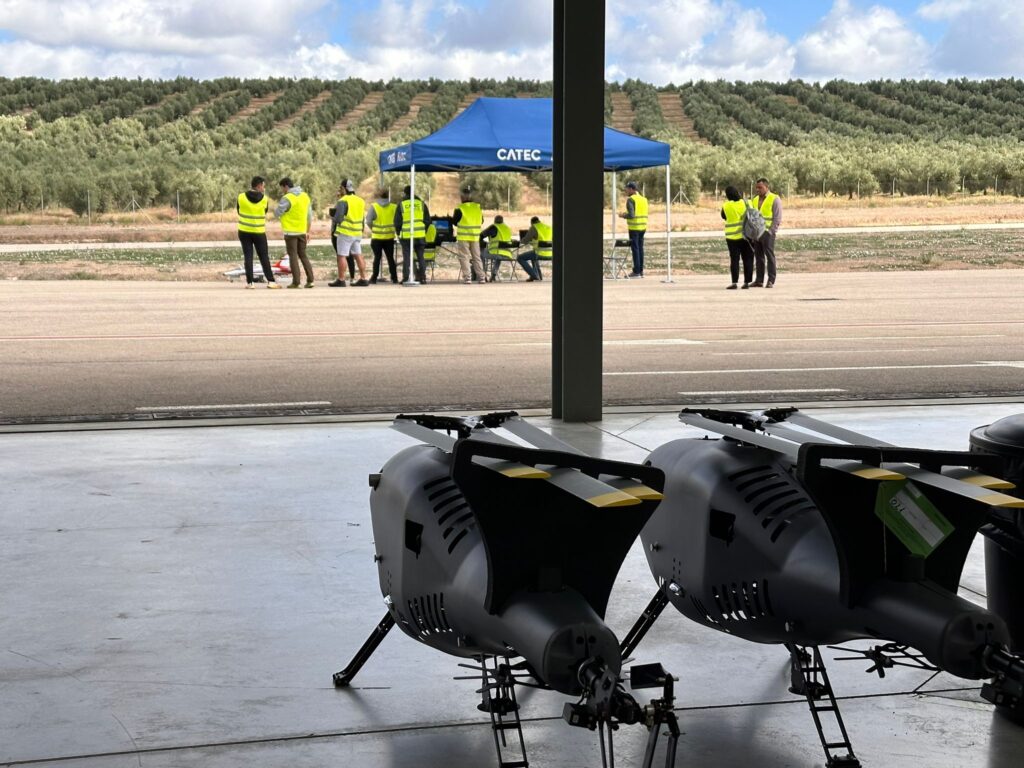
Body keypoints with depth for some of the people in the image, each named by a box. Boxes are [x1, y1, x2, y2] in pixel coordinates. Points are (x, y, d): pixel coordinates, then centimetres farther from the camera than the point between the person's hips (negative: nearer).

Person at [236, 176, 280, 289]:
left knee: (248, 257, 4)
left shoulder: (241, 197, -7)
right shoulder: (264, 199, -7)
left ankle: (249, 282, 0)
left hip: (244, 232, 1)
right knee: (264, 257, 5)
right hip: (259, 232, -1)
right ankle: (271, 281, 1)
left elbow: (238, 211, 6)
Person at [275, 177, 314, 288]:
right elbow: (309, 216, 13)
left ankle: (296, 281, -2)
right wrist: (307, 231, 19)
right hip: (302, 231, 6)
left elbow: (277, 213, -12)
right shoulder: (305, 196, 8)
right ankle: (310, 280, 6)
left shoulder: (287, 198, -14)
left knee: (293, 256, 1)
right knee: (303, 255, 14)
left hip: (290, 232, -6)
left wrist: (276, 206, 10)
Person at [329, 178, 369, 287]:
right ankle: (363, 279, 9)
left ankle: (341, 280, -5)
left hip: (345, 232, -7)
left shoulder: (343, 201, -12)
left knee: (341, 256, -3)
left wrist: (333, 227, 3)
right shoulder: (361, 201, 12)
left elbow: (338, 217, -16)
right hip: (358, 232, 7)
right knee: (358, 255, 11)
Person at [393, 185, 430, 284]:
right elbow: (427, 220, 9)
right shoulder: (421, 204, 6)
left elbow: (397, 222, 1)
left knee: (406, 257, 2)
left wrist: (398, 233, 14)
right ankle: (422, 277, 8)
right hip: (420, 235, 2)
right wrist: (424, 231, 19)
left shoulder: (401, 205, -1)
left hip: (406, 235, -2)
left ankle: (405, 278, -1)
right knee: (420, 257, 10)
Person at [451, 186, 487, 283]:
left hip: (463, 237, -4)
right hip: (475, 236, 4)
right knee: (477, 257, 12)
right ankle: (481, 278, 9)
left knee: (464, 257, 1)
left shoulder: (460, 209, -11)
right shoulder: (478, 207, 3)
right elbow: (481, 221, 11)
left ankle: (467, 278, -6)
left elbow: (454, 222, -2)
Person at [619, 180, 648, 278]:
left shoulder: (631, 200, -11)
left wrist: (623, 215, -2)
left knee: (635, 248, -5)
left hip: (634, 227, -7)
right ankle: (641, 271, 13)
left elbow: (631, 215, -21)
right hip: (643, 227, 7)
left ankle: (636, 272, -6)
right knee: (640, 248, 11)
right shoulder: (643, 199, 12)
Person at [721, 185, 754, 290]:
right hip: (746, 235, 1)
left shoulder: (726, 206, -8)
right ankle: (746, 282, 5)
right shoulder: (745, 203, -5)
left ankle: (734, 282, -2)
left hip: (732, 236, -1)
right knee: (747, 259, 7)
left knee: (734, 259, 3)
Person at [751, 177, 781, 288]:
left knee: (770, 256, -3)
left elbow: (777, 219, -9)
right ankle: (759, 280, 10)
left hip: (767, 233, -6)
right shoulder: (756, 200, 16)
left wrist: (770, 232, -14)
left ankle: (771, 280, -1)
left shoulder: (774, 199, -4)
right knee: (758, 257, 7)